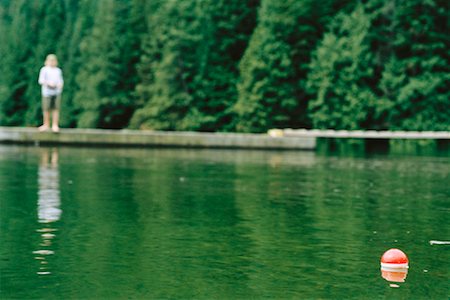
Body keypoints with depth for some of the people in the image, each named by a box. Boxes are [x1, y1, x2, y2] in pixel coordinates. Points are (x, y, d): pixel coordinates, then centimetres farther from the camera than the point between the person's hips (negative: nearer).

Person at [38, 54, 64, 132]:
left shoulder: (58, 70, 15)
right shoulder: (44, 69, 2)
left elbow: (60, 80, 19)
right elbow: (41, 80, -3)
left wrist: (60, 85, -3)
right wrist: (48, 84, -18)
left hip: (57, 92, 3)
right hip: (47, 92, -3)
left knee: (56, 109, 0)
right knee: (46, 109, 0)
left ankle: (55, 125, 5)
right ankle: (46, 124, 14)